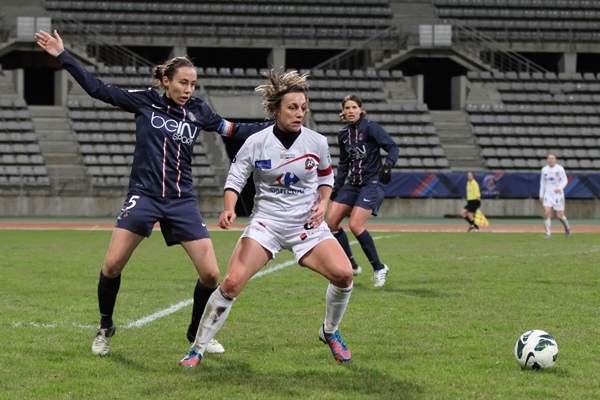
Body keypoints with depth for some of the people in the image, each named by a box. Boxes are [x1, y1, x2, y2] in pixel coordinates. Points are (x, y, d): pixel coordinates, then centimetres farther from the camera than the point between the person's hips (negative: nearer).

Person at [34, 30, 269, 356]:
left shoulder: (197, 111, 7)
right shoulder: (144, 101, 0)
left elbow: (234, 130, 14)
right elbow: (98, 89, -1)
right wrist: (62, 56, -6)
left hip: (182, 201, 2)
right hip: (144, 195, -2)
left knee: (210, 274, -7)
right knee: (112, 265, -12)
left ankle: (197, 333, 18)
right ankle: (105, 328, 14)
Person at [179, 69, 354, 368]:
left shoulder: (317, 143, -3)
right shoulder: (256, 143, -8)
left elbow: (326, 178, 15)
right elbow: (234, 179, -1)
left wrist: (322, 203, -3)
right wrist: (229, 210, -19)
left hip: (307, 224, 2)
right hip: (266, 222, -2)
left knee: (343, 274, -18)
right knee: (232, 282, -18)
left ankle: (330, 332, 13)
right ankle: (197, 348, -2)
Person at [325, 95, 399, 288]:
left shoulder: (370, 127, -9)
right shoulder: (342, 134, 9)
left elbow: (393, 147, -13)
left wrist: (388, 164, -30)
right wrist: (337, 186, 15)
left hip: (372, 183, -7)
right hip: (352, 184, 7)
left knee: (355, 225, -20)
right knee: (330, 221, -2)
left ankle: (379, 268, -6)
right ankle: (351, 266, 10)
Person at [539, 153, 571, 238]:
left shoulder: (559, 169, -5)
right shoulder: (544, 170, 6)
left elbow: (565, 180, -5)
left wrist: (560, 188, -24)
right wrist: (541, 195, 14)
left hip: (558, 195, -3)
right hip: (548, 195, 3)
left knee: (560, 216, -2)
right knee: (547, 213, -15)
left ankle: (567, 228, 28)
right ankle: (548, 233, -8)